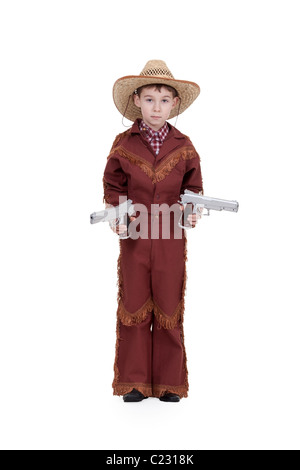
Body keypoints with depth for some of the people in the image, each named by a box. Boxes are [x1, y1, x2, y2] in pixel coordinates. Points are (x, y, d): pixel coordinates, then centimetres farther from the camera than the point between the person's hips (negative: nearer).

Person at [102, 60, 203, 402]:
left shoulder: (183, 146, 3)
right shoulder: (123, 144, 1)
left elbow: (193, 186, 12)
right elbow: (113, 186, 8)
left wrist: (193, 211, -7)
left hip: (171, 238, 1)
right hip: (134, 236, 0)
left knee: (169, 307, 6)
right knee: (133, 307, 5)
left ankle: (169, 383, 19)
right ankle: (134, 382, 18)